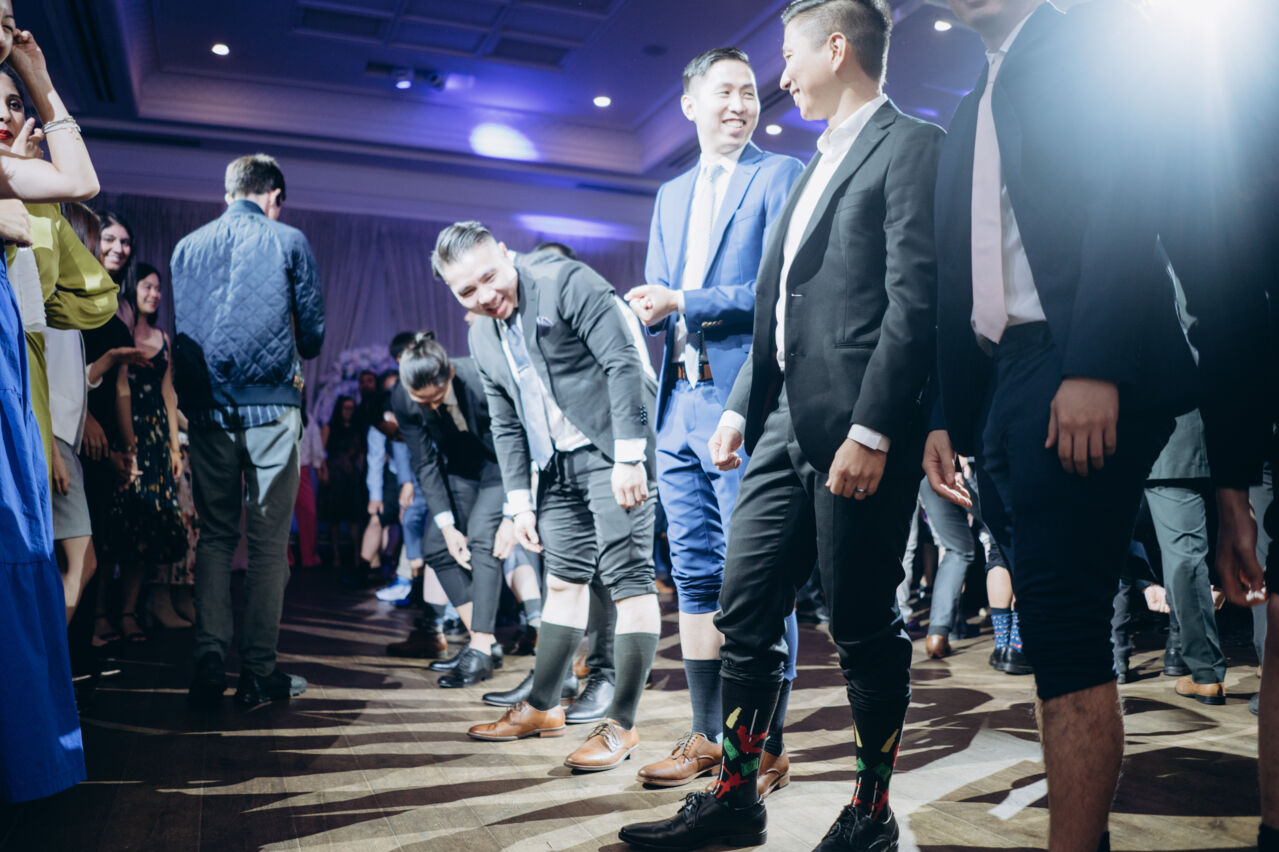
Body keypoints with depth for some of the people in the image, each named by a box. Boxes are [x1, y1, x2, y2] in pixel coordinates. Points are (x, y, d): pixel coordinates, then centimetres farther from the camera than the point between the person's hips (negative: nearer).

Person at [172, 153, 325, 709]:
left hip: (206, 407, 4)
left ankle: (209, 664, 4)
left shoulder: (187, 247, 13)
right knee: (268, 539, 1)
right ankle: (257, 672, 3)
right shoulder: (288, 242, 3)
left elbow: (179, 329, 17)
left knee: (214, 536, 11)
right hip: (271, 403, -3)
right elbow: (313, 333, 6)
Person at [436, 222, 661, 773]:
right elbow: (505, 424, 16)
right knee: (563, 580, 14)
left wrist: (629, 456, -21)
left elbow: (623, 362, -17)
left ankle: (621, 724, 0)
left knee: (628, 578, -7)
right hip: (559, 465, 8)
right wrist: (519, 500, 10)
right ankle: (543, 707, 25)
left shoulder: (566, 282, -11)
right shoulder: (483, 337, 12)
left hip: (613, 451, -8)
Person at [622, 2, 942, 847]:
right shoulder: (817, 166, 24)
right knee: (745, 616, 9)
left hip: (858, 435, -8)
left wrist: (872, 430, -19)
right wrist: (742, 408, 17)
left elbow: (915, 301, -14)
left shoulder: (912, 145, -3)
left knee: (866, 629, 3)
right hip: (785, 427, 8)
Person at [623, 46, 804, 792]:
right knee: (696, 576, 11)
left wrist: (687, 303, -14)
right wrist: (650, 309, -3)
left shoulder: (781, 176, 0)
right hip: (681, 404, 7)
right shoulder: (672, 195, 21)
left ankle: (765, 750, 10)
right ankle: (707, 737, 23)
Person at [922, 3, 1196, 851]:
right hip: (999, 387, 7)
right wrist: (946, 415, 12)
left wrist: (1095, 367, -21)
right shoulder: (971, 116, 26)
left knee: (1063, 629, -11)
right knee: (1062, 635, 8)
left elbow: (1126, 193, -10)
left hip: (1080, 376, -7)